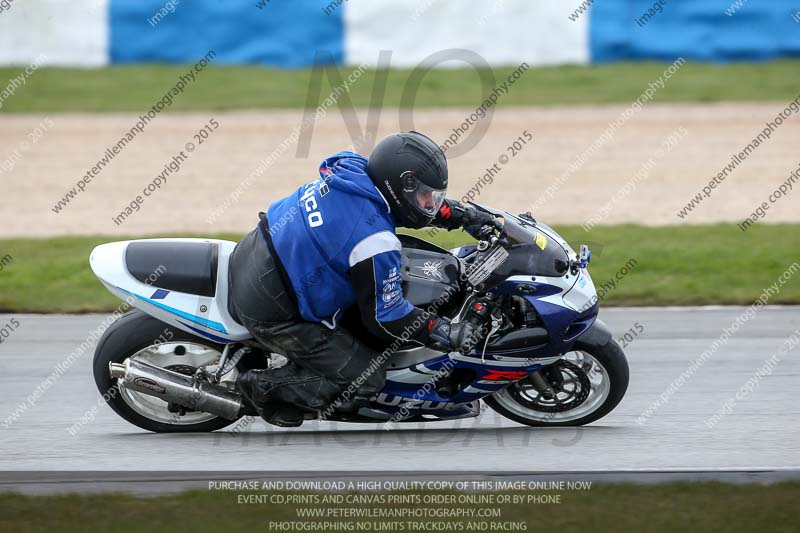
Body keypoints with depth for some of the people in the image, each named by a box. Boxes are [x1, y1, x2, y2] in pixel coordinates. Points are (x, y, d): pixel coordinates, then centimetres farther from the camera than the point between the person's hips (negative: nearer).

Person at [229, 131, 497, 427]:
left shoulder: (354, 171, -6)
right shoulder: (376, 243, -27)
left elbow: (408, 201, 16)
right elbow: (384, 317, -16)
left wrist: (463, 215, 14)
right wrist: (449, 334, -9)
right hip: (271, 313, -9)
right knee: (365, 378, -2)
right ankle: (266, 386, 4)